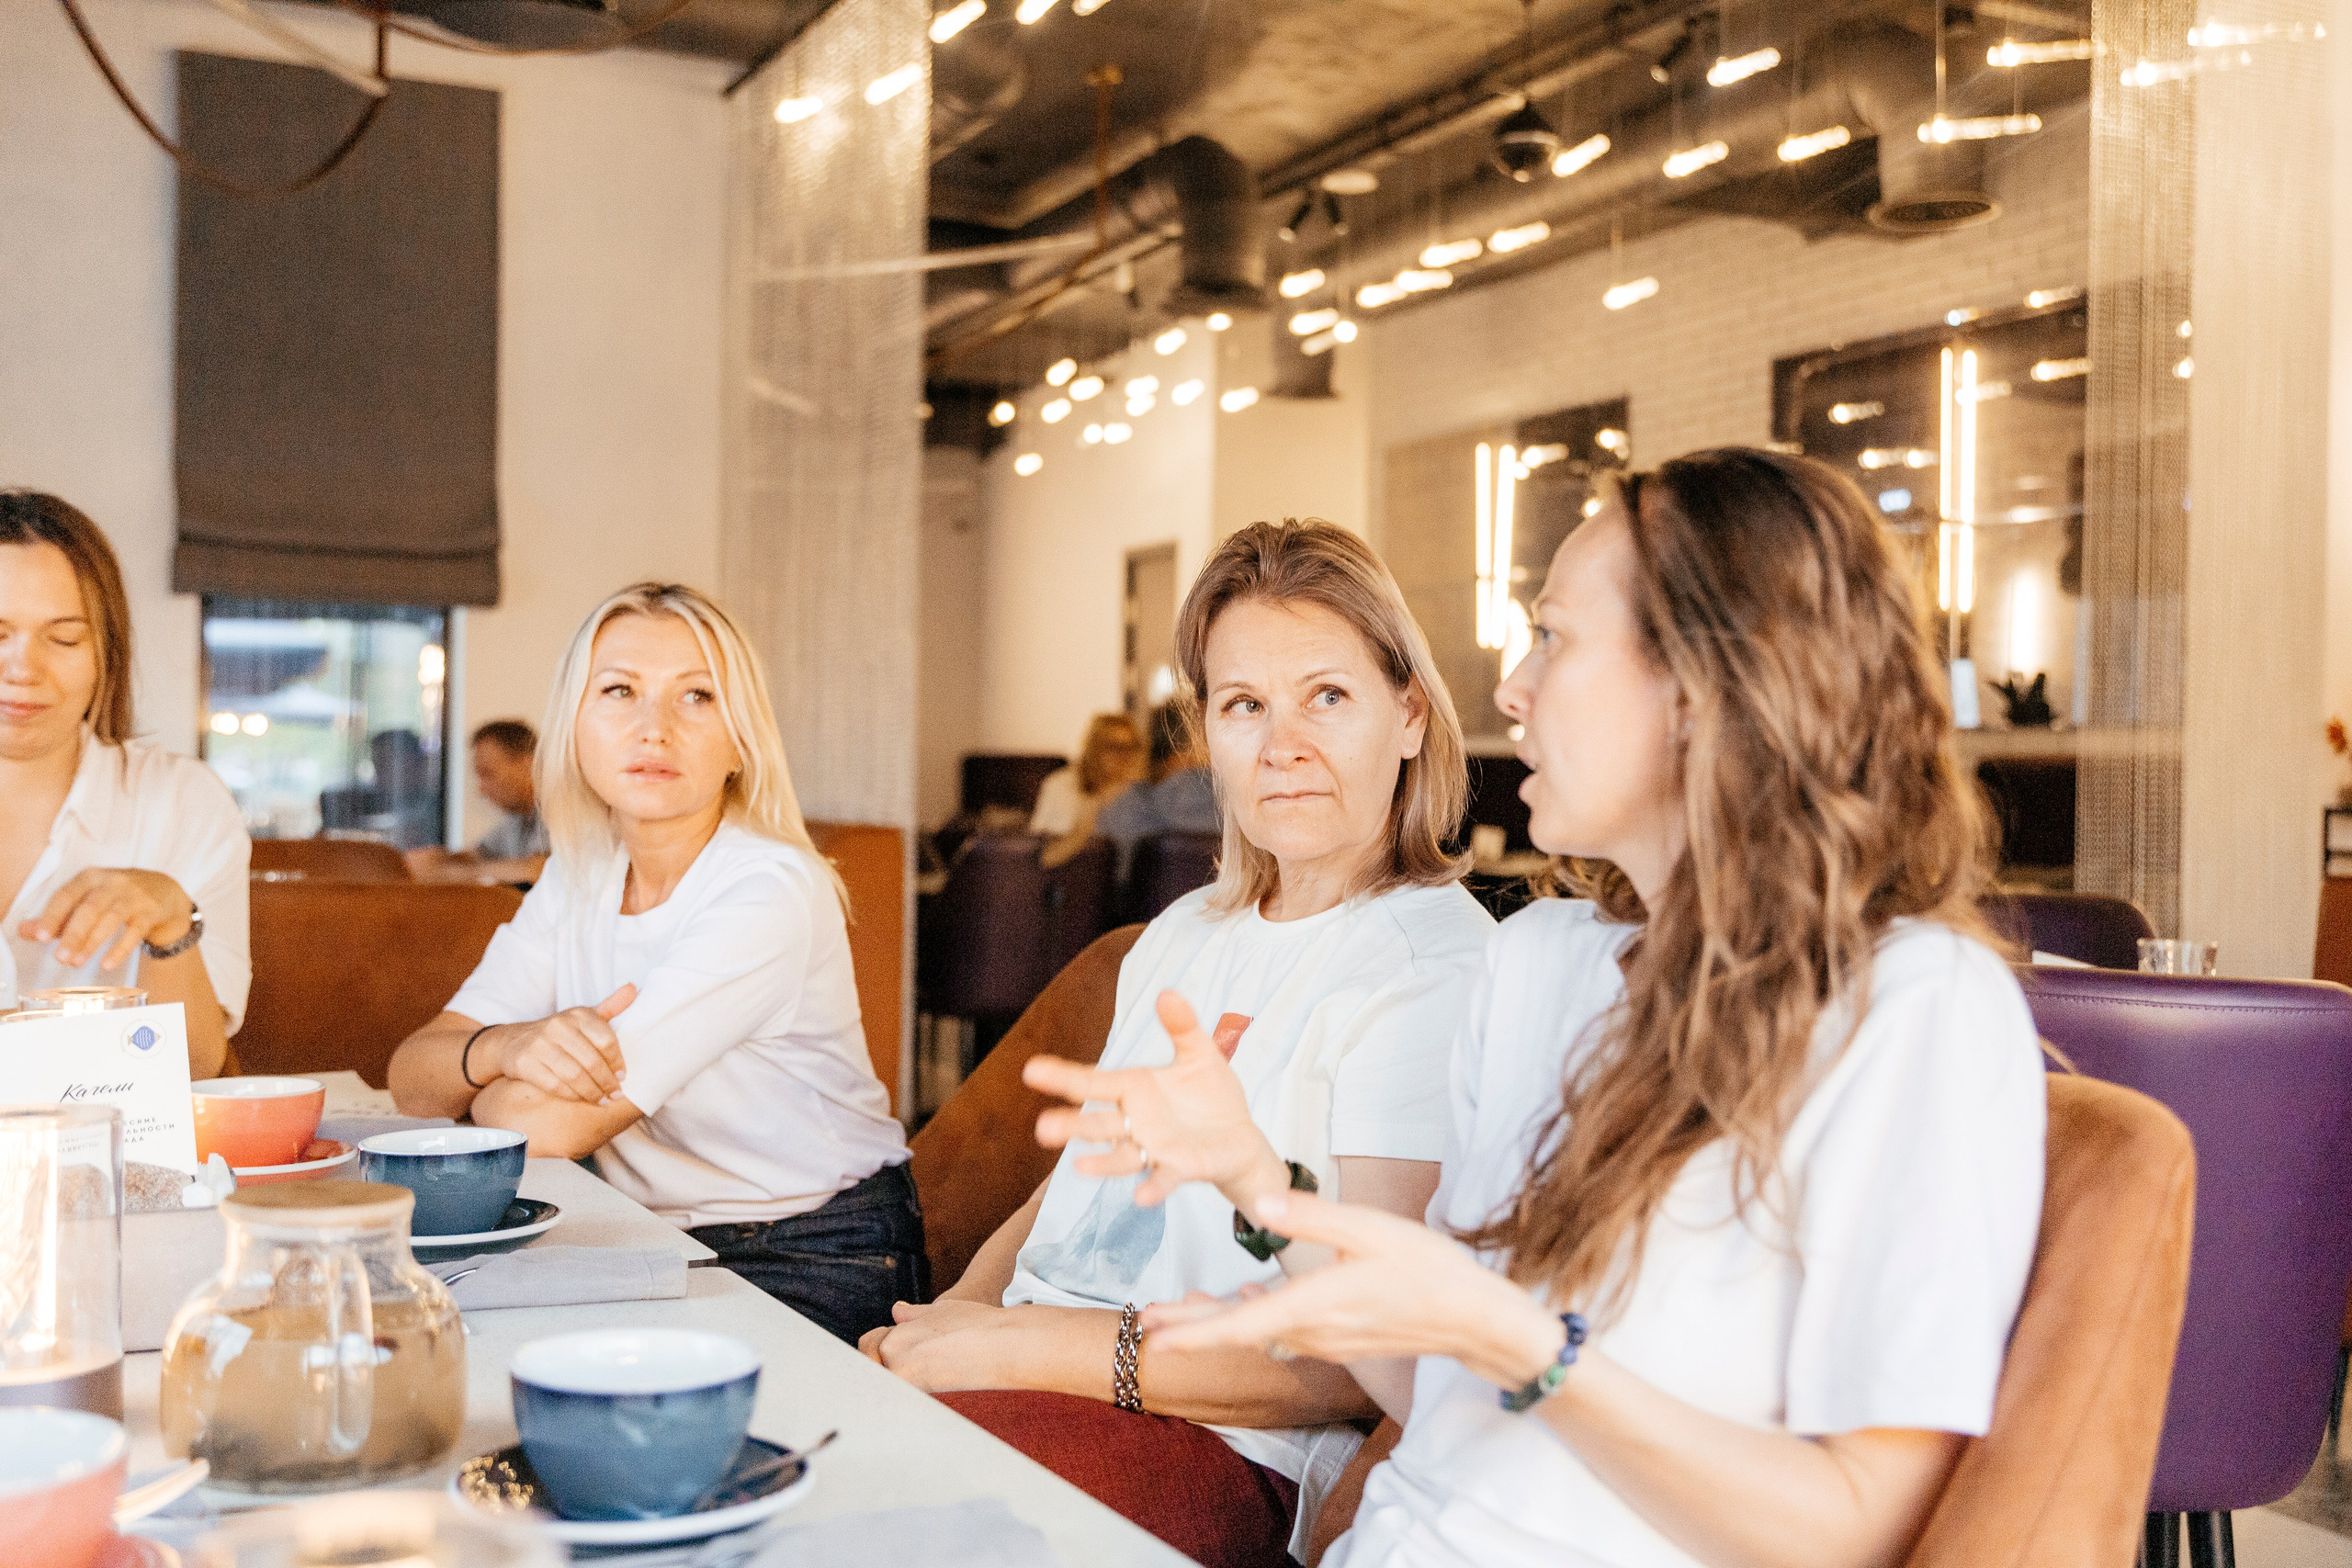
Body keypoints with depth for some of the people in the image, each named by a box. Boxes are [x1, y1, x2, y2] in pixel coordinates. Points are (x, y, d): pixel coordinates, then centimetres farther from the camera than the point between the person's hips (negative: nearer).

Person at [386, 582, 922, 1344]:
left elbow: (555, 1126, -21)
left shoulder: (772, 890, -20)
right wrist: (507, 1047, -22)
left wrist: (480, 1091, 1)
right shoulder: (578, 879, 5)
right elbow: (411, 1076, 0)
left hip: (815, 1269, -6)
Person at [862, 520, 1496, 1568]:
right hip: (1033, 1366, 7)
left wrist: (1012, 1344, -18)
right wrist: (952, 1321, -1)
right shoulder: (1182, 936, 18)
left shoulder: (1434, 968, -10)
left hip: (1224, 1446, -7)